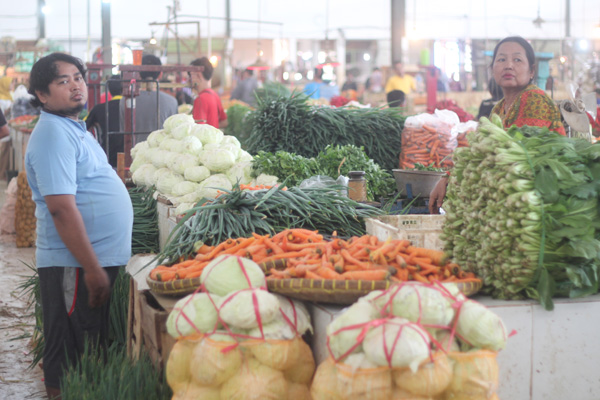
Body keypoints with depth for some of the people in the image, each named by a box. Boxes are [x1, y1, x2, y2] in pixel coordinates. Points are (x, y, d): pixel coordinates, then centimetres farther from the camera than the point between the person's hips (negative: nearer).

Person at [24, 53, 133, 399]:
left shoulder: (73, 128, 14)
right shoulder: (53, 134, -17)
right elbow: (61, 207, -24)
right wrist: (93, 269, -24)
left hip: (99, 259, 10)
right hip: (75, 266, -10)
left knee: (93, 352, 17)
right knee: (72, 359, -1)